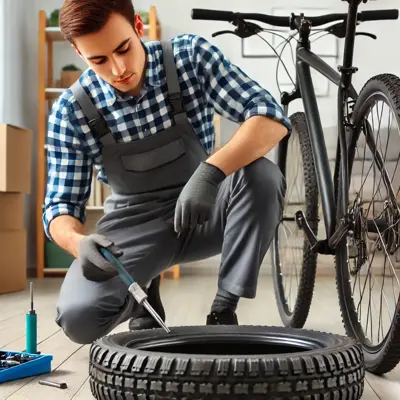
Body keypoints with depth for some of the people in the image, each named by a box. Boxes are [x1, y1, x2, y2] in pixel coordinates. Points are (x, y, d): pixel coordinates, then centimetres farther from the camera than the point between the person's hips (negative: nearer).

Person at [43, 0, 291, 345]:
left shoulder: (191, 56, -16)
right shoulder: (71, 111, -15)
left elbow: (271, 117, -24)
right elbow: (61, 205, -10)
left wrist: (211, 171, -42)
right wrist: (78, 242, -35)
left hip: (203, 212, 1)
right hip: (134, 225, 0)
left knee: (262, 175, -32)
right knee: (78, 318, -26)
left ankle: (224, 310, -14)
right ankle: (142, 297, 10)